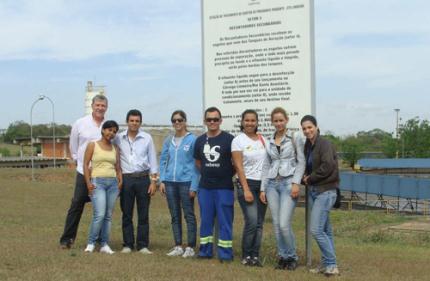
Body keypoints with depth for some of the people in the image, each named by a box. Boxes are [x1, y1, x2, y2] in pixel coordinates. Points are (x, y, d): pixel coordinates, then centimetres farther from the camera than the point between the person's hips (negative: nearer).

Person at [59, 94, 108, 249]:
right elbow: (73, 147, 12)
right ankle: (66, 239, 3)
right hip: (84, 172, -1)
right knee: (76, 205, -3)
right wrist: (78, 161, 10)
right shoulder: (80, 123, 2)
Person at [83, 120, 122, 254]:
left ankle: (105, 244, 9)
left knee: (108, 215, 3)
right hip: (97, 182, -4)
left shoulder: (115, 149, 15)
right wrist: (88, 183, -10)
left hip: (113, 183, 4)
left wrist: (120, 180, 0)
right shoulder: (92, 145, 4)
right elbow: (85, 164, -1)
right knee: (99, 215, -15)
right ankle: (91, 243, -1)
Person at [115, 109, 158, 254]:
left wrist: (153, 181, -1)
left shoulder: (147, 138, 3)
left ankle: (143, 245, 9)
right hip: (126, 179, 0)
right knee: (126, 214, 5)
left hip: (143, 178, 0)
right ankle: (128, 244, 13)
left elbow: (152, 160, 4)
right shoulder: (119, 138, 3)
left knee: (143, 214, 2)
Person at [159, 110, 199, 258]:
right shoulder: (168, 141, 10)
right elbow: (163, 161, 14)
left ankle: (190, 247, 6)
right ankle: (178, 246, 17)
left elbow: (196, 164, -5)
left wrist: (194, 186, -11)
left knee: (189, 215, 0)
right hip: (170, 182, 5)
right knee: (175, 216, 9)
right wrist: (162, 180, 3)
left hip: (186, 182, -5)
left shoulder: (192, 139, -3)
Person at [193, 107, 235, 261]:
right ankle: (205, 250, 20)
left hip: (224, 187, -4)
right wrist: (207, 173, 11)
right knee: (205, 220, 11)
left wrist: (228, 174, 1)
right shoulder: (200, 140, 8)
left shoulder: (229, 139, -7)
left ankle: (225, 253, 5)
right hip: (205, 187, 5)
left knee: (225, 221, -1)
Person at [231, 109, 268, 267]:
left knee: (259, 223, 3)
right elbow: (239, 167, -8)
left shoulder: (263, 140, 10)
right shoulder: (238, 140, -3)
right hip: (247, 184, -5)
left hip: (263, 184, 5)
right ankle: (246, 256, 1)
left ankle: (255, 256, 10)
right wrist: (246, 190, -14)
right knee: (252, 221, -13)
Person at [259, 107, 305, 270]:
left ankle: (292, 257, 6)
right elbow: (267, 166, 14)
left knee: (284, 224, -12)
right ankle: (282, 256, 14)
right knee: (276, 224, 3)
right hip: (272, 184, 4)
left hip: (288, 183, -4)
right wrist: (263, 188, 8)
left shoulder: (295, 138, 2)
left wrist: (296, 183, -13)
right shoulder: (269, 142, 13)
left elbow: (301, 162, -2)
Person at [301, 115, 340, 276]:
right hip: (313, 191, 8)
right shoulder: (307, 146, 12)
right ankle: (327, 264, 18)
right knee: (325, 230, 12)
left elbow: (327, 166, -22)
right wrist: (305, 178, -2)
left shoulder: (325, 144, -11)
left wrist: (310, 178, -11)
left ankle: (331, 264, -4)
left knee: (316, 229, -13)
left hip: (325, 191, -8)